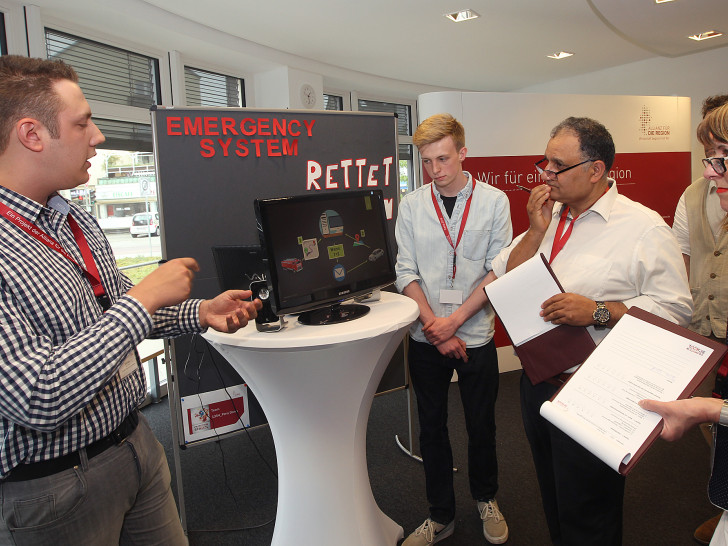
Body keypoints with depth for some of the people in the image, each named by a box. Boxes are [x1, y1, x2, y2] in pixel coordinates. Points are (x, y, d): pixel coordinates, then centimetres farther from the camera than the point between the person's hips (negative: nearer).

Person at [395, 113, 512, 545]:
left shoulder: (494, 201, -4)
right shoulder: (412, 205, 0)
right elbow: (406, 273, -2)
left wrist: (455, 319, -14)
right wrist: (435, 328, -11)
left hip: (477, 336, -1)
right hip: (426, 339, 2)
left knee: (482, 426, 14)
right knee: (432, 428, 12)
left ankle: (487, 500, 41)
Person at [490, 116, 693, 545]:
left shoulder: (645, 228, -12)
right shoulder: (548, 216, 7)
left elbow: (675, 308, -17)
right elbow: (505, 280, 4)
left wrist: (597, 312, -26)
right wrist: (536, 231, -8)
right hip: (537, 379, 7)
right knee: (553, 497, 26)